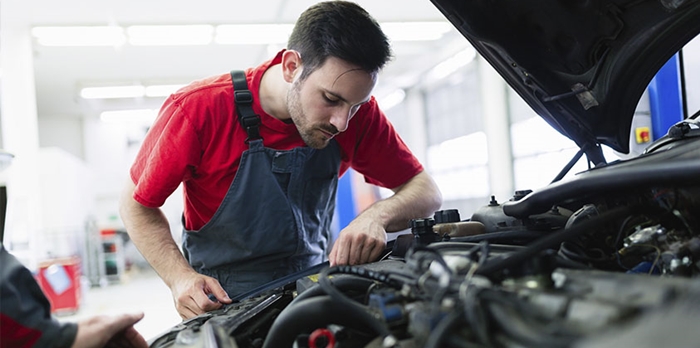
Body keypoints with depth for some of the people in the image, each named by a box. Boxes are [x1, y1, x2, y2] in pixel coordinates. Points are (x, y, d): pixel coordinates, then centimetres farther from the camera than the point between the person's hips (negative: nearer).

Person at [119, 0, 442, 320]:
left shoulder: (358, 111, -11)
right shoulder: (198, 109, -18)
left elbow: (427, 191, -5)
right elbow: (137, 205, -6)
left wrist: (376, 217, -26)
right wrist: (181, 278, -22)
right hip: (221, 303, -1)